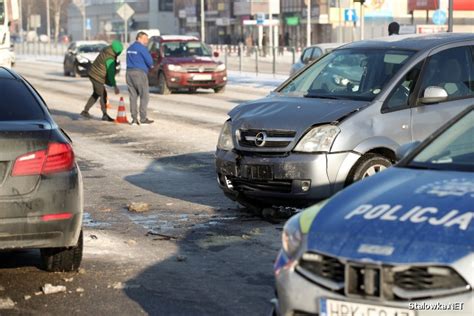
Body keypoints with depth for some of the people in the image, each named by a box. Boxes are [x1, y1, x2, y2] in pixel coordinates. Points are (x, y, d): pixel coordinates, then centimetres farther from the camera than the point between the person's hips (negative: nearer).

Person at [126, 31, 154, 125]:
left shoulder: (130, 48, 17)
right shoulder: (142, 48, -9)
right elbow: (150, 61, -13)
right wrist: (150, 65, 11)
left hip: (129, 73, 8)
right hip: (139, 73, -8)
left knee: (133, 96, 6)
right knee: (144, 96, -1)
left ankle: (134, 119, 4)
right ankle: (143, 118, -4)